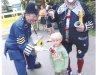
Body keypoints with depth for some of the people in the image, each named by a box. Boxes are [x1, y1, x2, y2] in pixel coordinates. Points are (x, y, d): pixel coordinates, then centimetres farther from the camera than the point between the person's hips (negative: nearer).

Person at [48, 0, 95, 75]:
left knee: (80, 57, 16)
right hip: (65, 38, 4)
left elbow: (91, 21, -8)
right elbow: (54, 19, 12)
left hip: (80, 39, -3)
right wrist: (52, 14, -9)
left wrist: (85, 27, -26)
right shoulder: (61, 8, 1)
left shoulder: (82, 6, -10)